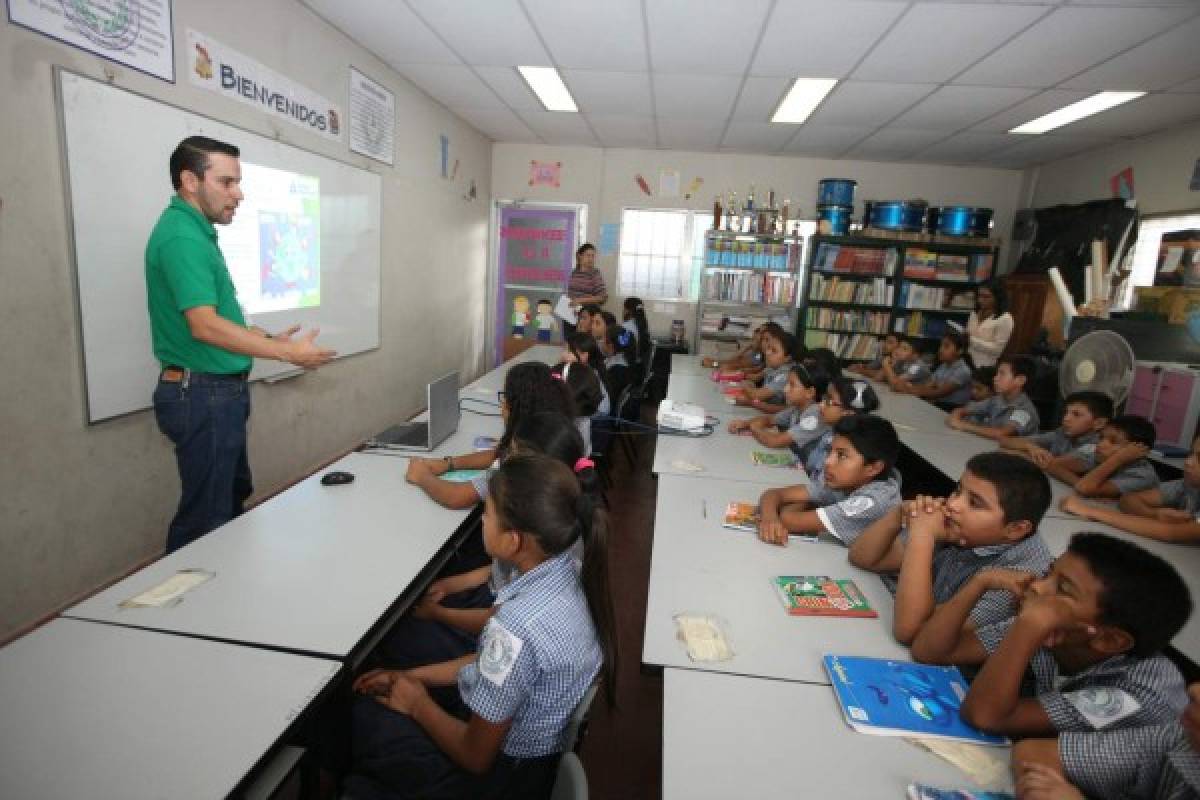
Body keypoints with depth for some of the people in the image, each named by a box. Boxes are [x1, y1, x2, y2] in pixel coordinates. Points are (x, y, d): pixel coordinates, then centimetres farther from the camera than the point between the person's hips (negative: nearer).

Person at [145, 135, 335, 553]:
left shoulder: (194, 231, 13)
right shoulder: (182, 236, -19)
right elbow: (205, 326, -27)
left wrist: (267, 339, 14)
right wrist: (287, 353, -23)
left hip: (217, 391, 11)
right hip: (204, 395, -11)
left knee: (232, 499, 23)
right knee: (206, 518, 2)